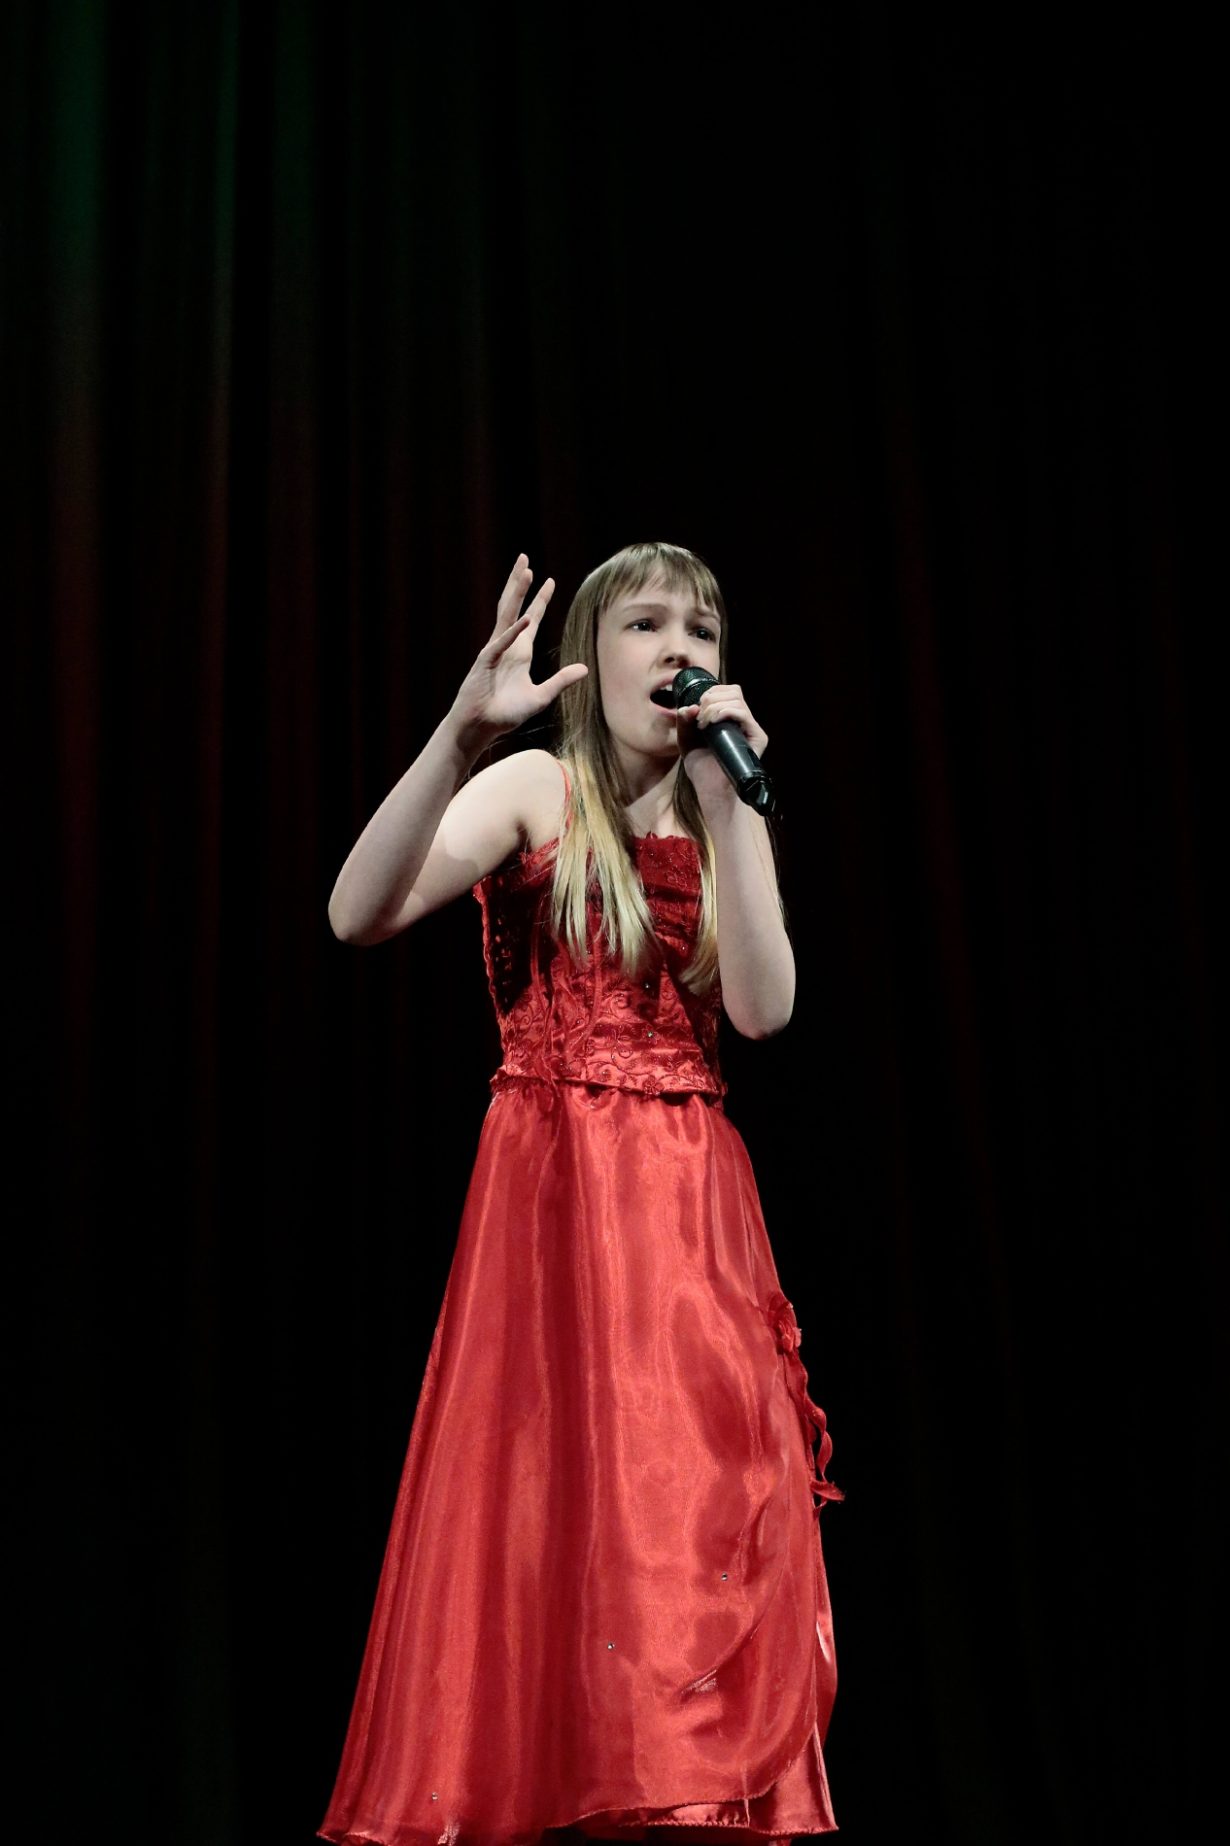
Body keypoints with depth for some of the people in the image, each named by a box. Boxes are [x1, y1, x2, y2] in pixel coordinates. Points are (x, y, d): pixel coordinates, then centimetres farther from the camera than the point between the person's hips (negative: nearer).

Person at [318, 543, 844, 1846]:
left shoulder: (723, 819, 13)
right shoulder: (535, 790, 0)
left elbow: (762, 1008, -5)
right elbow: (358, 914, -18)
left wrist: (729, 801, -9)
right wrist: (462, 730, -30)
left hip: (691, 1202, 4)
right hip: (552, 1192, -4)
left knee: (699, 1517, 0)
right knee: (554, 1506, -4)